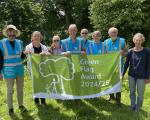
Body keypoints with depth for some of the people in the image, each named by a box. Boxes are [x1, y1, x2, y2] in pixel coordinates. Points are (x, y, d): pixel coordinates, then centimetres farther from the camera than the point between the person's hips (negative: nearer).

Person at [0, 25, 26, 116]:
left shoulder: (19, 42, 4)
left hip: (20, 70, 4)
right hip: (8, 71, -4)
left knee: (20, 89, 13)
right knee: (10, 91, 7)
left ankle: (21, 105, 30)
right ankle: (10, 108, 23)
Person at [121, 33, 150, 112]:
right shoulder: (130, 51, -4)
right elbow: (126, 64, 3)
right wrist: (122, 74, 2)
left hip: (141, 76, -2)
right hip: (131, 75, 2)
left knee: (140, 94, 8)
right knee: (132, 92, 15)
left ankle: (138, 108, 29)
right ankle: (133, 106, 35)